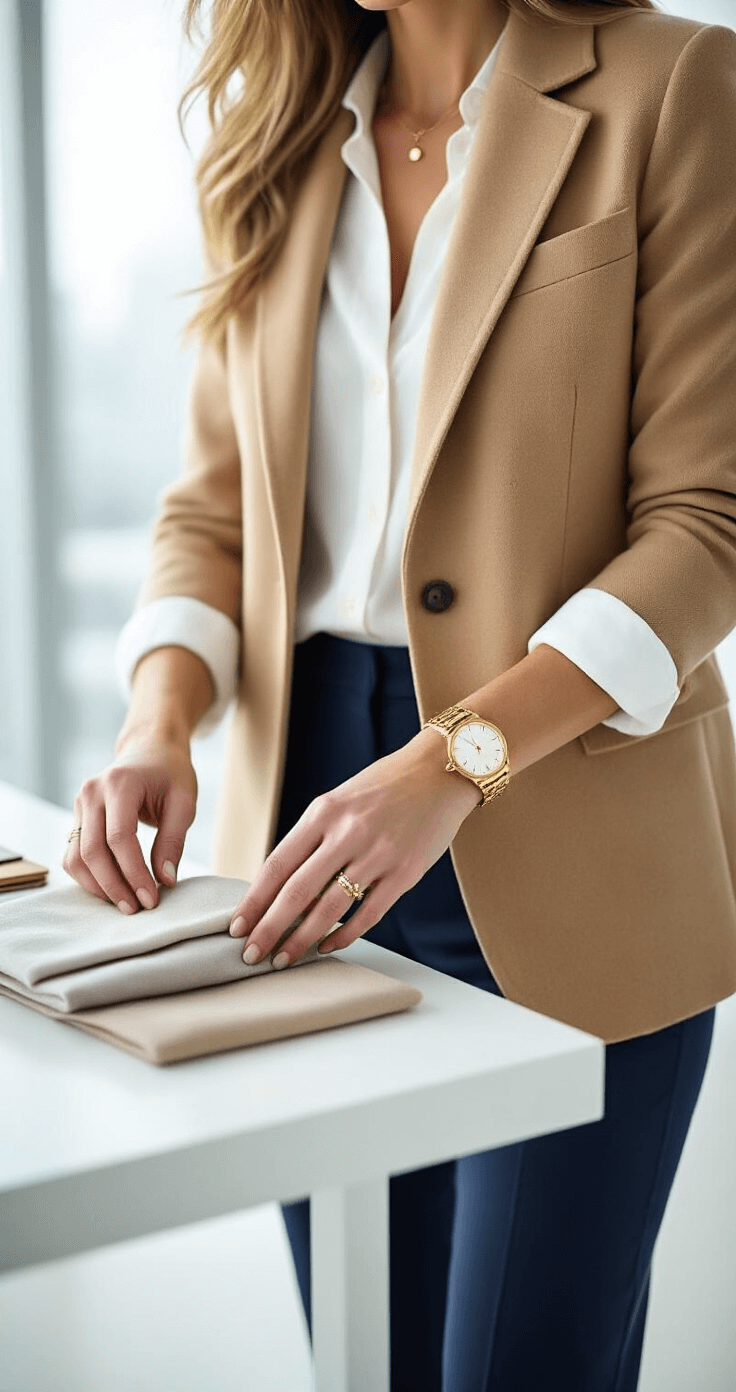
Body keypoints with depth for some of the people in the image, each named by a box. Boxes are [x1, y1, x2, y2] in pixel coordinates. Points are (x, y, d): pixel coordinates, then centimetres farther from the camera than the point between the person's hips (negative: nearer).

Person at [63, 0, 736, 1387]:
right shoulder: (285, 140, 13)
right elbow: (214, 505, 12)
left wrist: (456, 762, -21)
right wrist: (160, 721, -8)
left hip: (553, 863, -4)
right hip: (314, 794, 5)